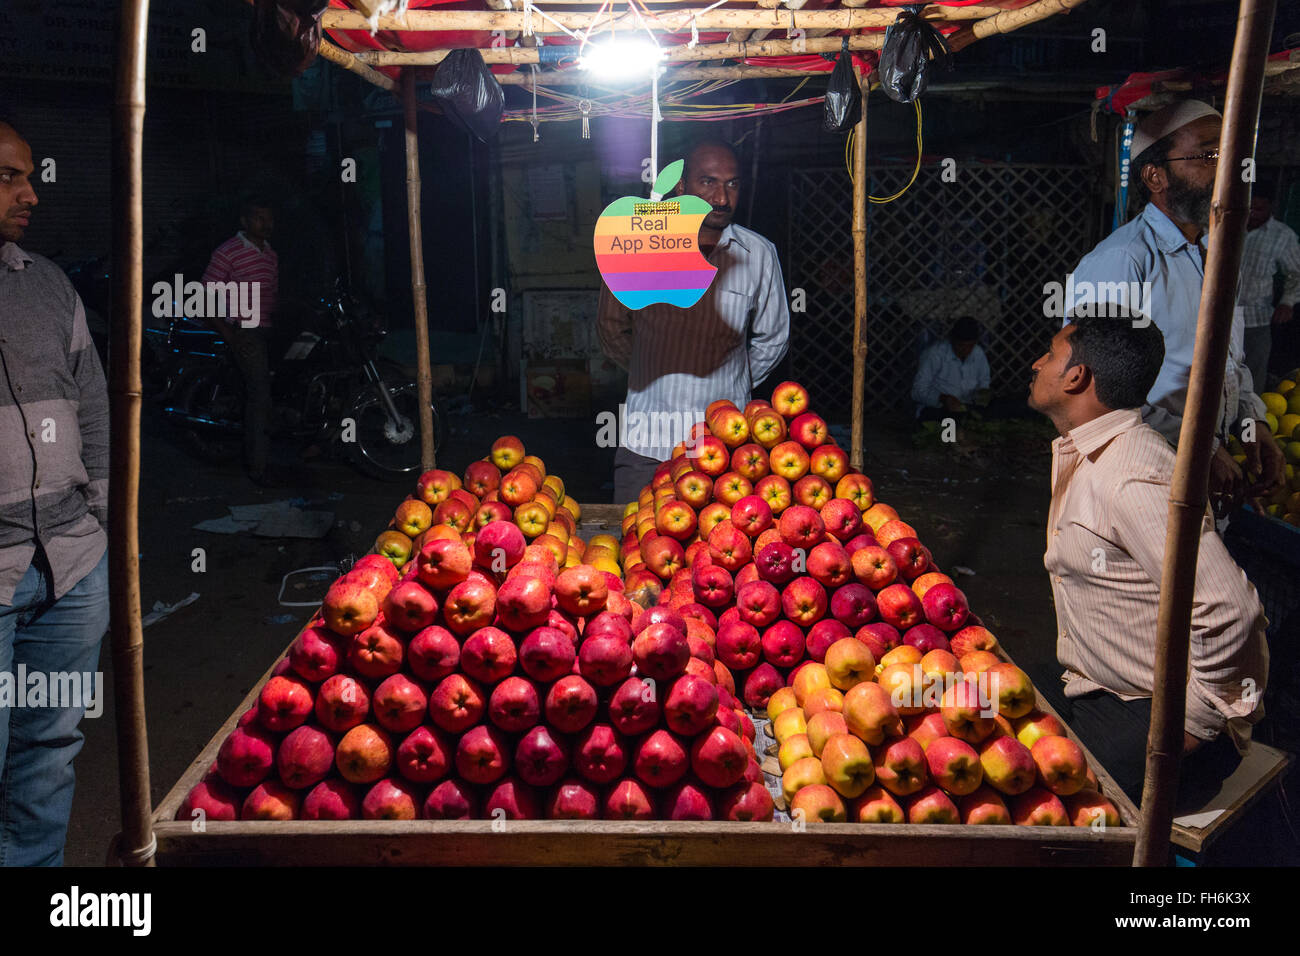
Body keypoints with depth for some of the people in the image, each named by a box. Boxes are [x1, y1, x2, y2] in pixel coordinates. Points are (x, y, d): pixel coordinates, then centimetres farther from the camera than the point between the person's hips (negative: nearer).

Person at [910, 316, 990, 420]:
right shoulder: (935, 354, -13)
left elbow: (983, 383, 23)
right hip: (935, 409, -6)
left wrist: (983, 392, -1)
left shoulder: (979, 354, 5)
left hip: (965, 408, 6)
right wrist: (943, 399, -30)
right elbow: (918, 392, -14)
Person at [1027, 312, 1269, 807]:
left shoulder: (1134, 479, -23)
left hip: (1159, 722, -9)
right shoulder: (1077, 455, 10)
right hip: (1091, 693, 9)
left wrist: (1196, 724, -18)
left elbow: (1231, 612, -30)